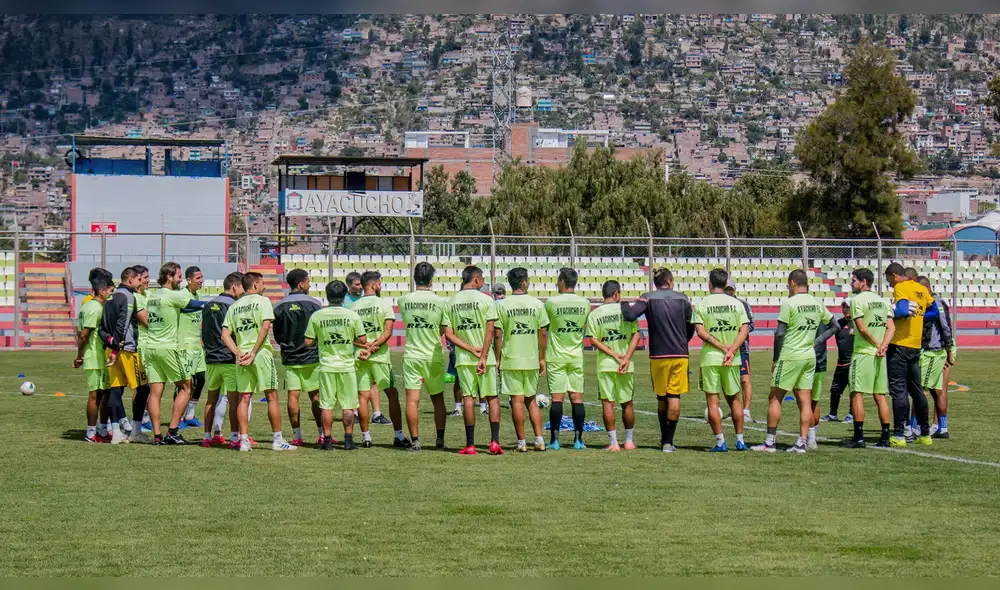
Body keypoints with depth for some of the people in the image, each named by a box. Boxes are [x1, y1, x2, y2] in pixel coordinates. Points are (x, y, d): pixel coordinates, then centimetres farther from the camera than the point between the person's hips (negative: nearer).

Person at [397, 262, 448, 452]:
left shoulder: (404, 300, -3)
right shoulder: (440, 302, -8)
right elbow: (444, 331, 1)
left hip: (411, 355, 0)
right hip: (434, 356, 0)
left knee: (412, 399, -1)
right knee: (437, 399, 12)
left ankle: (415, 440, -6)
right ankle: (440, 439, 15)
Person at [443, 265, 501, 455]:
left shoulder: (451, 302, 5)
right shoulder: (485, 300, -5)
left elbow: (448, 334, -1)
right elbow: (490, 330, -11)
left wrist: (471, 349, -5)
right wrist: (483, 356, -11)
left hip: (463, 359, 2)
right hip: (486, 357, -2)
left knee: (468, 398, 4)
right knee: (492, 397, 6)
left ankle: (470, 444, 3)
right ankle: (494, 442, -1)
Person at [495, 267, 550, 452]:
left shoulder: (502, 305, -5)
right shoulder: (537, 304, 0)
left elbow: (498, 335, -6)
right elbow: (543, 334, 2)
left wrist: (498, 359, 2)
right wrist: (542, 359, 10)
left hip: (511, 360, -2)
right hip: (532, 360, 2)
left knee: (517, 400, 0)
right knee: (531, 400, 14)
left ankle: (521, 442, 1)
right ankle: (539, 440, 8)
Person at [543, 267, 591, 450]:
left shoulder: (551, 302, -11)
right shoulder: (585, 303, 0)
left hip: (556, 357, -3)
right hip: (576, 356, 3)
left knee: (557, 398, -2)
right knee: (577, 397, 5)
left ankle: (554, 439, -2)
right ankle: (578, 439, 5)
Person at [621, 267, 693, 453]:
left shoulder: (648, 298, -2)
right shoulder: (682, 299, 5)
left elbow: (630, 316, -17)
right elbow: (691, 327, 9)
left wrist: (624, 304, 4)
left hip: (658, 355, 0)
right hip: (680, 354, 0)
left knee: (661, 398, 13)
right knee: (674, 397, 0)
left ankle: (664, 439, 23)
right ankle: (668, 441, -8)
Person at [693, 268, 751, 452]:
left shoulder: (701, 305, -3)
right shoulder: (736, 304, 3)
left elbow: (700, 331, -11)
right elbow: (744, 330, -4)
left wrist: (723, 347, -11)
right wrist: (731, 351, -11)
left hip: (709, 358, -3)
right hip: (732, 360, 3)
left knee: (713, 400, 1)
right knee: (734, 399, 14)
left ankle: (720, 441, -2)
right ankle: (740, 440, 15)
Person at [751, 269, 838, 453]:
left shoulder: (789, 303, -11)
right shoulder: (817, 304, 8)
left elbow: (779, 333, -13)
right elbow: (835, 326, 17)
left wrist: (775, 360, -4)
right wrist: (816, 342, 14)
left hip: (790, 356, -6)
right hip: (810, 356, 6)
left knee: (775, 398, 2)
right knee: (805, 401, 5)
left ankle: (770, 442, 1)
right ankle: (802, 443, 2)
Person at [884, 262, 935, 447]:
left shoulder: (901, 288, -10)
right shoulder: (921, 289, 13)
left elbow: (902, 311, -25)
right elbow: (934, 311, 20)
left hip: (900, 344, -8)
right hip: (916, 345, 8)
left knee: (898, 390, -7)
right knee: (916, 389, 16)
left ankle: (899, 435, -9)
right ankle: (925, 434, 20)